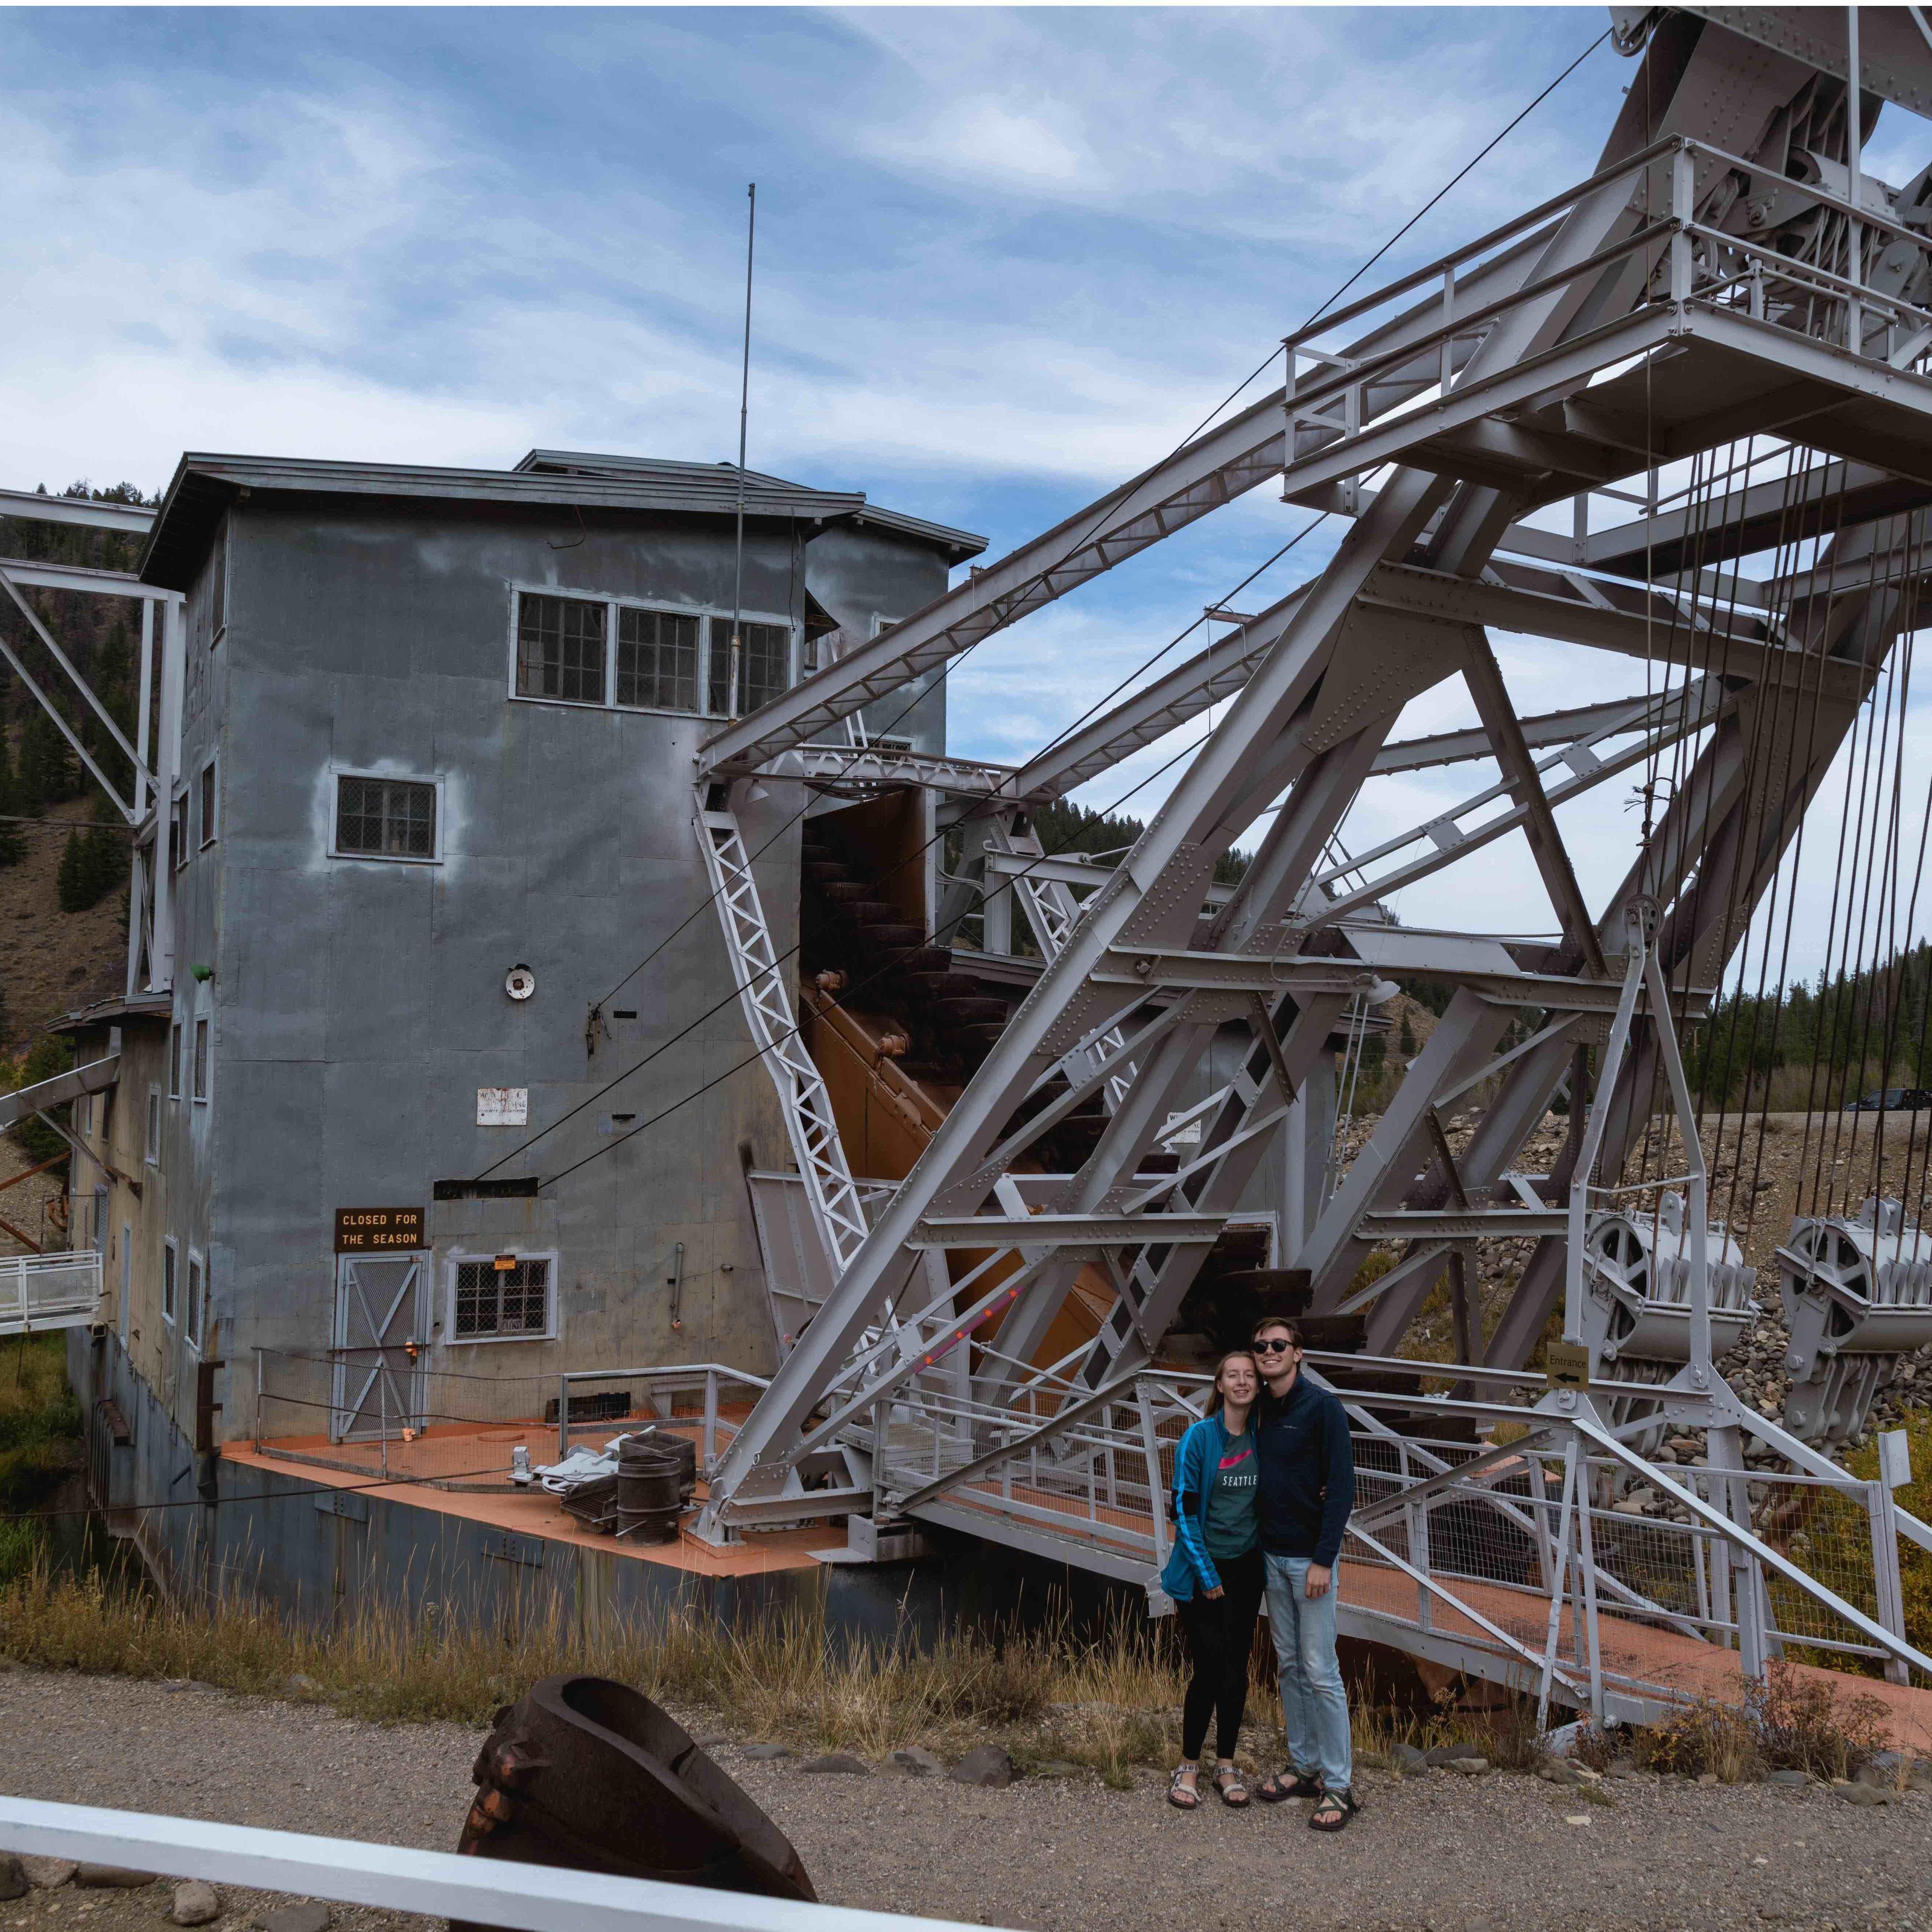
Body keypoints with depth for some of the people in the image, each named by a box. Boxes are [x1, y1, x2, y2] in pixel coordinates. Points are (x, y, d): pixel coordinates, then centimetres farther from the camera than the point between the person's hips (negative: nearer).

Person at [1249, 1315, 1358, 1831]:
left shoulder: (1321, 1407, -12)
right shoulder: (1260, 1411, 8)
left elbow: (1342, 1487, -15)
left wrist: (1323, 1560, -18)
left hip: (1310, 1557, -7)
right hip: (1271, 1556, 7)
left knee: (1320, 1673, -5)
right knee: (1290, 1667, 13)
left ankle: (1339, 1786, 3)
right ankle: (1303, 1767, 24)